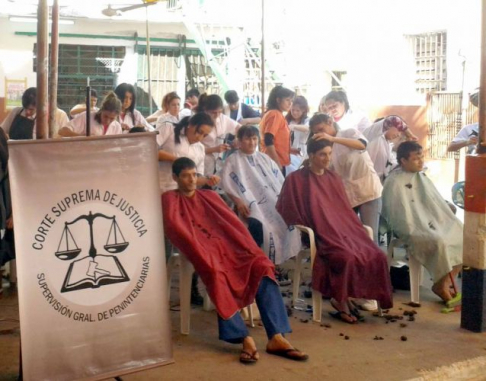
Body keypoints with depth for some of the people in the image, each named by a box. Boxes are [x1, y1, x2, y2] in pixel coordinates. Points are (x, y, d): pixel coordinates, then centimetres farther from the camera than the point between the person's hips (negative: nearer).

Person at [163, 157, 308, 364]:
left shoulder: (210, 196, 23)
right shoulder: (170, 199, 9)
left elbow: (232, 223, 17)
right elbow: (175, 227, -7)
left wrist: (252, 251, 2)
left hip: (229, 246, 4)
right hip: (204, 252, -4)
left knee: (262, 266, -22)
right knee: (217, 275, -37)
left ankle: (276, 338, -29)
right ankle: (245, 339, -37)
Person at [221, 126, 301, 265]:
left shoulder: (264, 158, 25)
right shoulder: (233, 160, 9)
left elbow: (279, 181, 22)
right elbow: (227, 184, -3)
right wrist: (239, 202, -17)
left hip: (273, 201, 5)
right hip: (252, 204, -5)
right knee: (258, 224, -37)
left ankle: (276, 261, -14)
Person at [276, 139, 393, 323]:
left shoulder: (334, 178, 17)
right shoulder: (296, 179, -1)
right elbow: (289, 212, -2)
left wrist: (352, 231, 8)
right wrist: (305, 229, -10)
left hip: (343, 229, 6)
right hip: (319, 234, -6)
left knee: (376, 256, -17)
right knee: (346, 257, -33)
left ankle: (348, 297, -4)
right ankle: (340, 301, -11)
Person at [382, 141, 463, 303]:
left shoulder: (421, 177, 13)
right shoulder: (394, 182, -11)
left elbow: (436, 204, 18)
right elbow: (400, 216, -13)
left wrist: (451, 223, 7)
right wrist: (422, 232, -16)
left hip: (431, 224, 8)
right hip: (413, 229, -8)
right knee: (440, 242, -33)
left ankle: (447, 283, -4)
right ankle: (441, 285, -13)